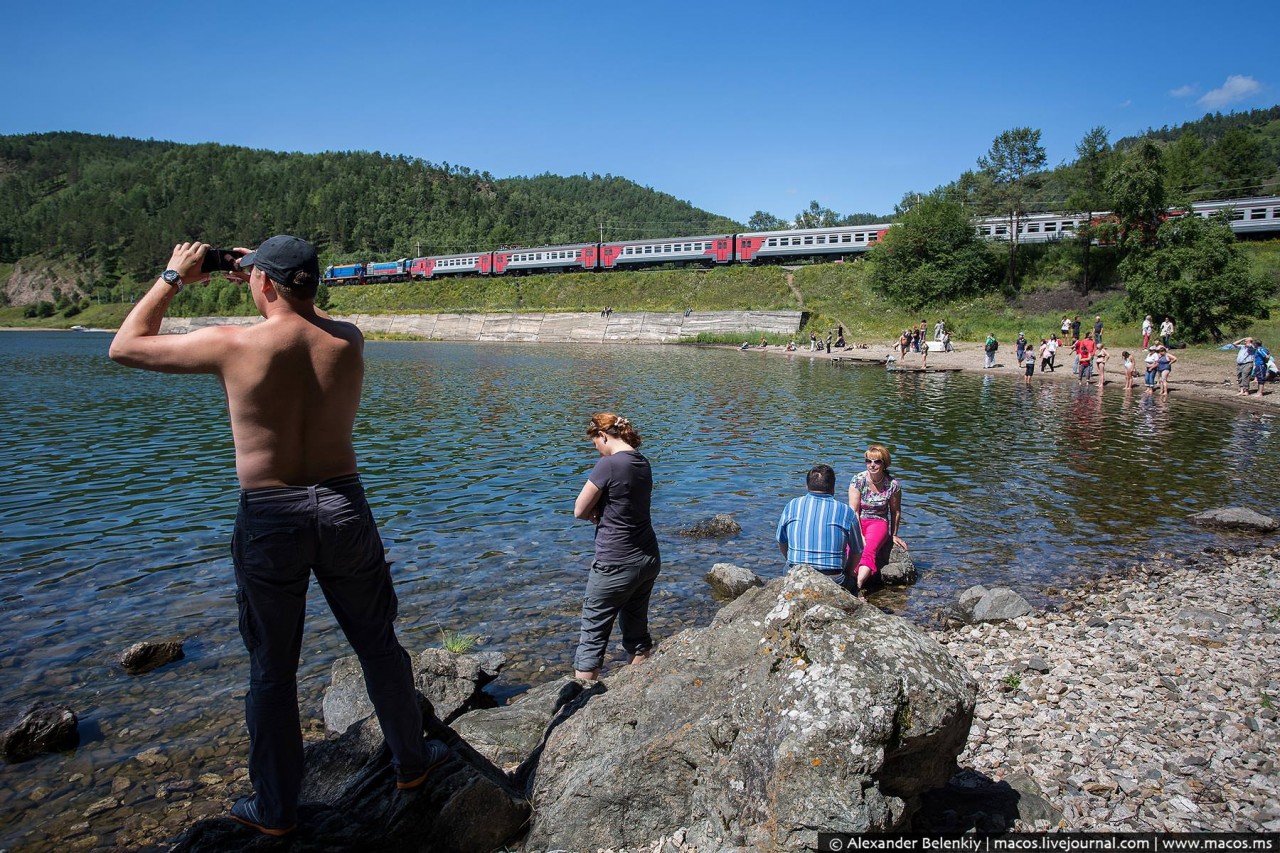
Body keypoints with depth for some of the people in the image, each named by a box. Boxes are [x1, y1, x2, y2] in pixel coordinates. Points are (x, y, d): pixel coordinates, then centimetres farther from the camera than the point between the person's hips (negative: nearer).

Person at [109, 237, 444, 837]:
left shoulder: (232, 345, -13)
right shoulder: (348, 340, -3)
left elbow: (125, 346, 3)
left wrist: (173, 278, 11)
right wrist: (280, 286, 23)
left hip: (268, 519, -2)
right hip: (343, 507, 2)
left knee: (272, 670, 14)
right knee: (378, 645, 19)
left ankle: (275, 809, 30)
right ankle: (411, 761, 36)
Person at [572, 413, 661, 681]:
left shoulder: (609, 464, -19)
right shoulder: (643, 463, 6)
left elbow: (580, 511, -12)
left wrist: (596, 514, 5)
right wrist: (602, 513, -6)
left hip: (616, 565, -8)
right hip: (649, 560, 8)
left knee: (592, 635, 3)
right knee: (636, 628, 18)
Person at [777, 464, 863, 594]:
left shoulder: (791, 506, 3)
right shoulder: (846, 512, -1)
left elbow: (781, 543, 14)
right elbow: (857, 552, 8)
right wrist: (845, 573, 27)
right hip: (834, 582, 1)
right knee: (853, 582, 28)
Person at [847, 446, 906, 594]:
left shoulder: (893, 484, -6)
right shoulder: (858, 480, -8)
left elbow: (895, 511, 8)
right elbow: (854, 510, -7)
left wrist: (894, 535, 16)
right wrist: (859, 534, -15)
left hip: (879, 522, -1)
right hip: (857, 522, 1)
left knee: (870, 550, -32)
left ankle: (857, 585, -48)